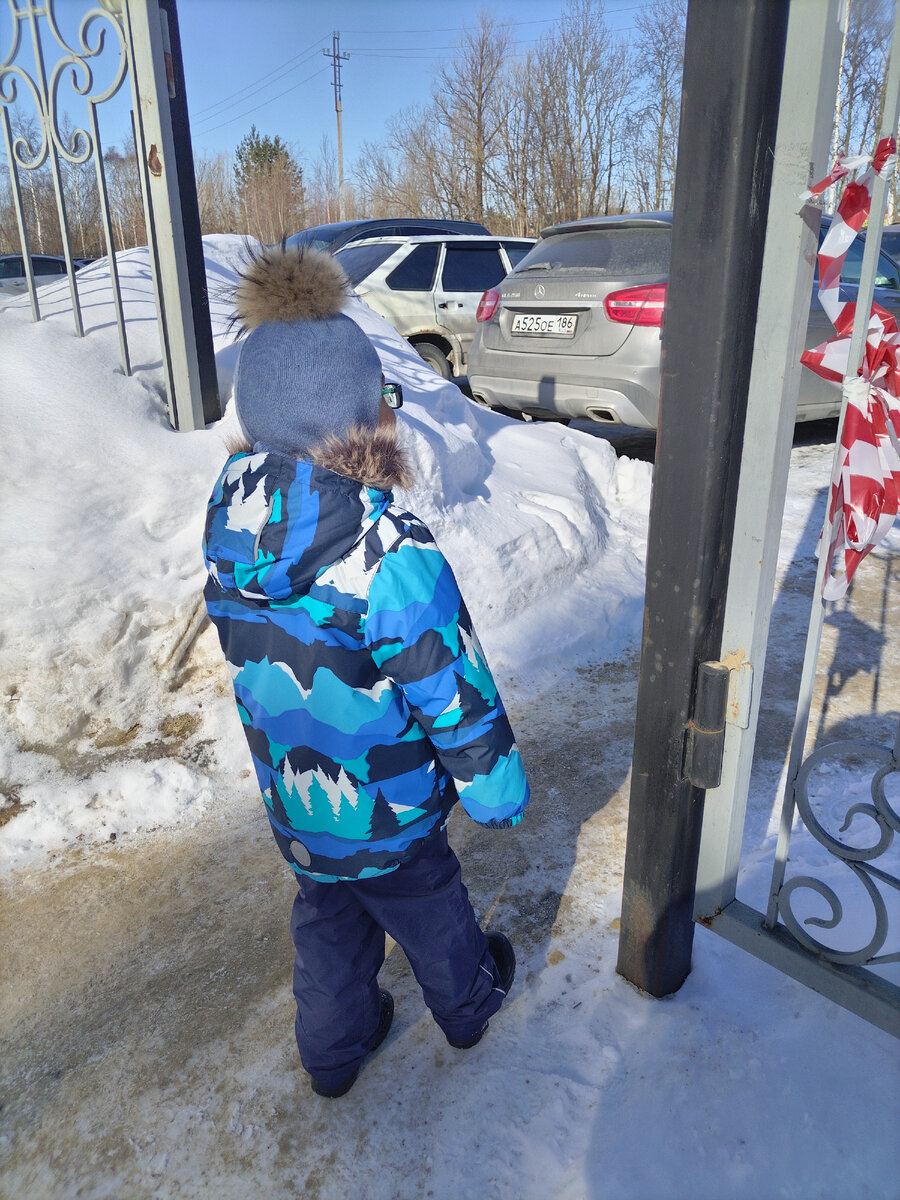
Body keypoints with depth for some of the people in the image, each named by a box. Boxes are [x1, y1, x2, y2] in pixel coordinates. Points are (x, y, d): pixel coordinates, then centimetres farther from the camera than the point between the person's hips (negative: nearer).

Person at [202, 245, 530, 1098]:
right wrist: (496, 789, -7)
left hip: (289, 797, 5)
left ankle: (333, 1049, 51)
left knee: (327, 916, 28)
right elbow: (455, 693, -24)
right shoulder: (393, 557, -33)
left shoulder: (231, 525, -13)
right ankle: (466, 1001, 54)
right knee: (427, 906, 24)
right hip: (386, 805, -5)